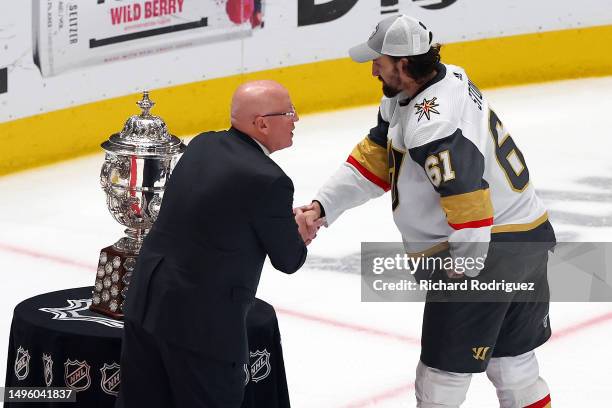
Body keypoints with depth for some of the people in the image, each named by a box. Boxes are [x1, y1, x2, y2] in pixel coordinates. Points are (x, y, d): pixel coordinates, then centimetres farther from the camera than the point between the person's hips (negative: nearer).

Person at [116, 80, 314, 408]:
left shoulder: (202, 146, 4)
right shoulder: (268, 181, -18)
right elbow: (288, 260, -5)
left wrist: (288, 223, 12)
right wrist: (300, 239, 18)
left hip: (145, 304, 8)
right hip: (201, 323, -8)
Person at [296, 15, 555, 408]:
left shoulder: (432, 126, -27)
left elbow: (469, 202, -29)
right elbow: (373, 159, 8)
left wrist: (465, 266, -14)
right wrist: (321, 206, 0)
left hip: (487, 248, -10)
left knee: (445, 366, 4)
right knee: (512, 361, 21)